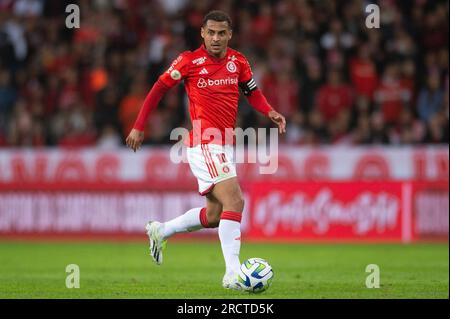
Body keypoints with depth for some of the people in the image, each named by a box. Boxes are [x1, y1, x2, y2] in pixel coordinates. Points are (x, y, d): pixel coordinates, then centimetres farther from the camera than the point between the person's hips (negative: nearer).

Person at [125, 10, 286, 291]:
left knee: (214, 215, 14)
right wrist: (139, 126, 0)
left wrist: (270, 112, -2)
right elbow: (159, 88, 2)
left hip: (225, 146, 7)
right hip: (204, 144, -7)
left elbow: (252, 92, 18)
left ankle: (160, 231, 34)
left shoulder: (238, 61, 6)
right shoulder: (190, 61, -7)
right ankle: (233, 274, -22)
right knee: (235, 202, -20)